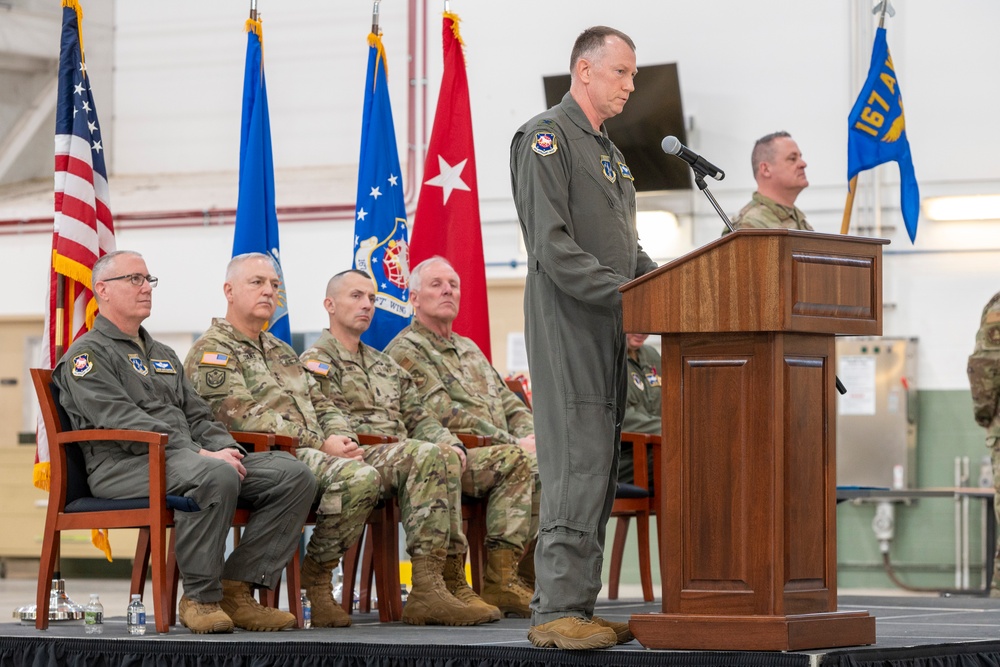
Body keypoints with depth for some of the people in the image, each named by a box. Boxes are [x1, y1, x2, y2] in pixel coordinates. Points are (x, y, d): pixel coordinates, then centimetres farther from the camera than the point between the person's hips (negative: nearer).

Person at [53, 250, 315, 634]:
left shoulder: (163, 356, 30)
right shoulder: (88, 354, 2)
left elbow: (197, 416, 24)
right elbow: (125, 423, -12)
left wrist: (226, 448, -1)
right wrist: (201, 455, -20)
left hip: (187, 456, 8)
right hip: (122, 464, -8)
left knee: (294, 475, -12)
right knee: (216, 476, -39)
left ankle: (236, 589, -16)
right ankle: (201, 598, -27)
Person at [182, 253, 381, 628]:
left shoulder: (283, 353, 30)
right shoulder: (211, 352, 1)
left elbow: (322, 406, 27)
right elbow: (248, 419, -11)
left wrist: (341, 438, 2)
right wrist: (321, 443, -14)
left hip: (306, 457, 8)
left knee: (365, 477, -25)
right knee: (356, 476, -32)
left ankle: (318, 572, -10)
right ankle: (315, 577, -17)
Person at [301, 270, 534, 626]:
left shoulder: (385, 365, 32)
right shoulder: (316, 362, 5)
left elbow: (418, 419, 25)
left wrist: (450, 443, 0)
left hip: (403, 457, 8)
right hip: (362, 460, -8)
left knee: (515, 463, -6)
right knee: (432, 456, -40)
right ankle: (429, 587, -44)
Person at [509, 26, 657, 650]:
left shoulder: (609, 152, 24)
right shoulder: (546, 138, -6)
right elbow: (553, 246, -15)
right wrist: (625, 296, -19)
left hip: (609, 330, 9)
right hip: (566, 324, -9)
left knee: (601, 470, 7)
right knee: (577, 465, -13)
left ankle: (578, 607, 11)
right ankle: (557, 610, -13)